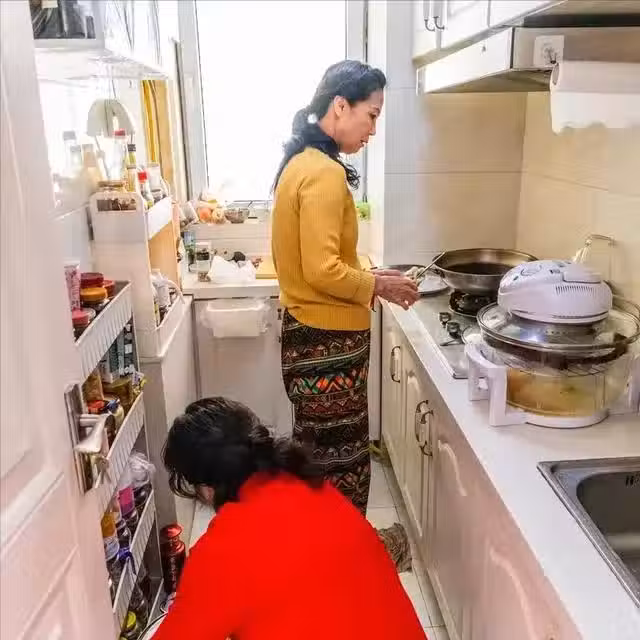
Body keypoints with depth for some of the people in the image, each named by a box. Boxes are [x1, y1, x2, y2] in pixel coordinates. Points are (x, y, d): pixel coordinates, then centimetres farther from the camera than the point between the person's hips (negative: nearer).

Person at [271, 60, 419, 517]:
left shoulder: (302, 163, 12)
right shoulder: (324, 173, -19)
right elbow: (322, 271, -25)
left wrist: (369, 279, 10)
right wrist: (378, 286, -9)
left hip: (310, 336, 10)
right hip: (327, 344, -10)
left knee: (321, 464, 23)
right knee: (343, 473, 6)